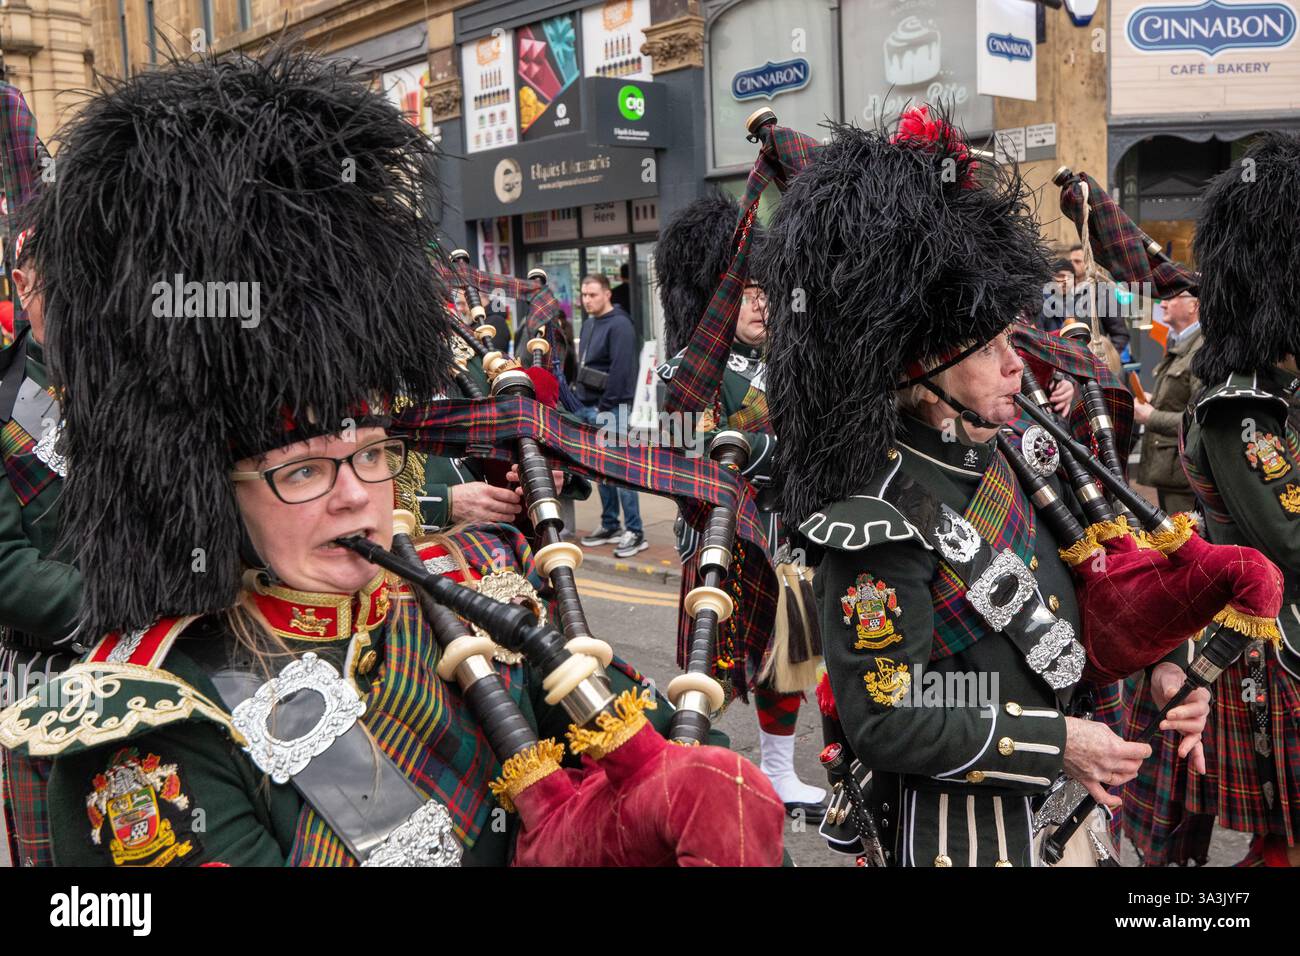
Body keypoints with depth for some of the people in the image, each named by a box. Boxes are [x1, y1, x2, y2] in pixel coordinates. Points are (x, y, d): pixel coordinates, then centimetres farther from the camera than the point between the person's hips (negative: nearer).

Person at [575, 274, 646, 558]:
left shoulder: (619, 325, -12)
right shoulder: (589, 323, 15)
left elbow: (621, 370, -19)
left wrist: (605, 405, -18)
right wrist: (580, 394, 11)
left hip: (611, 408, -9)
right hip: (590, 408, 9)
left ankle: (635, 532, -4)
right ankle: (610, 526, 23)